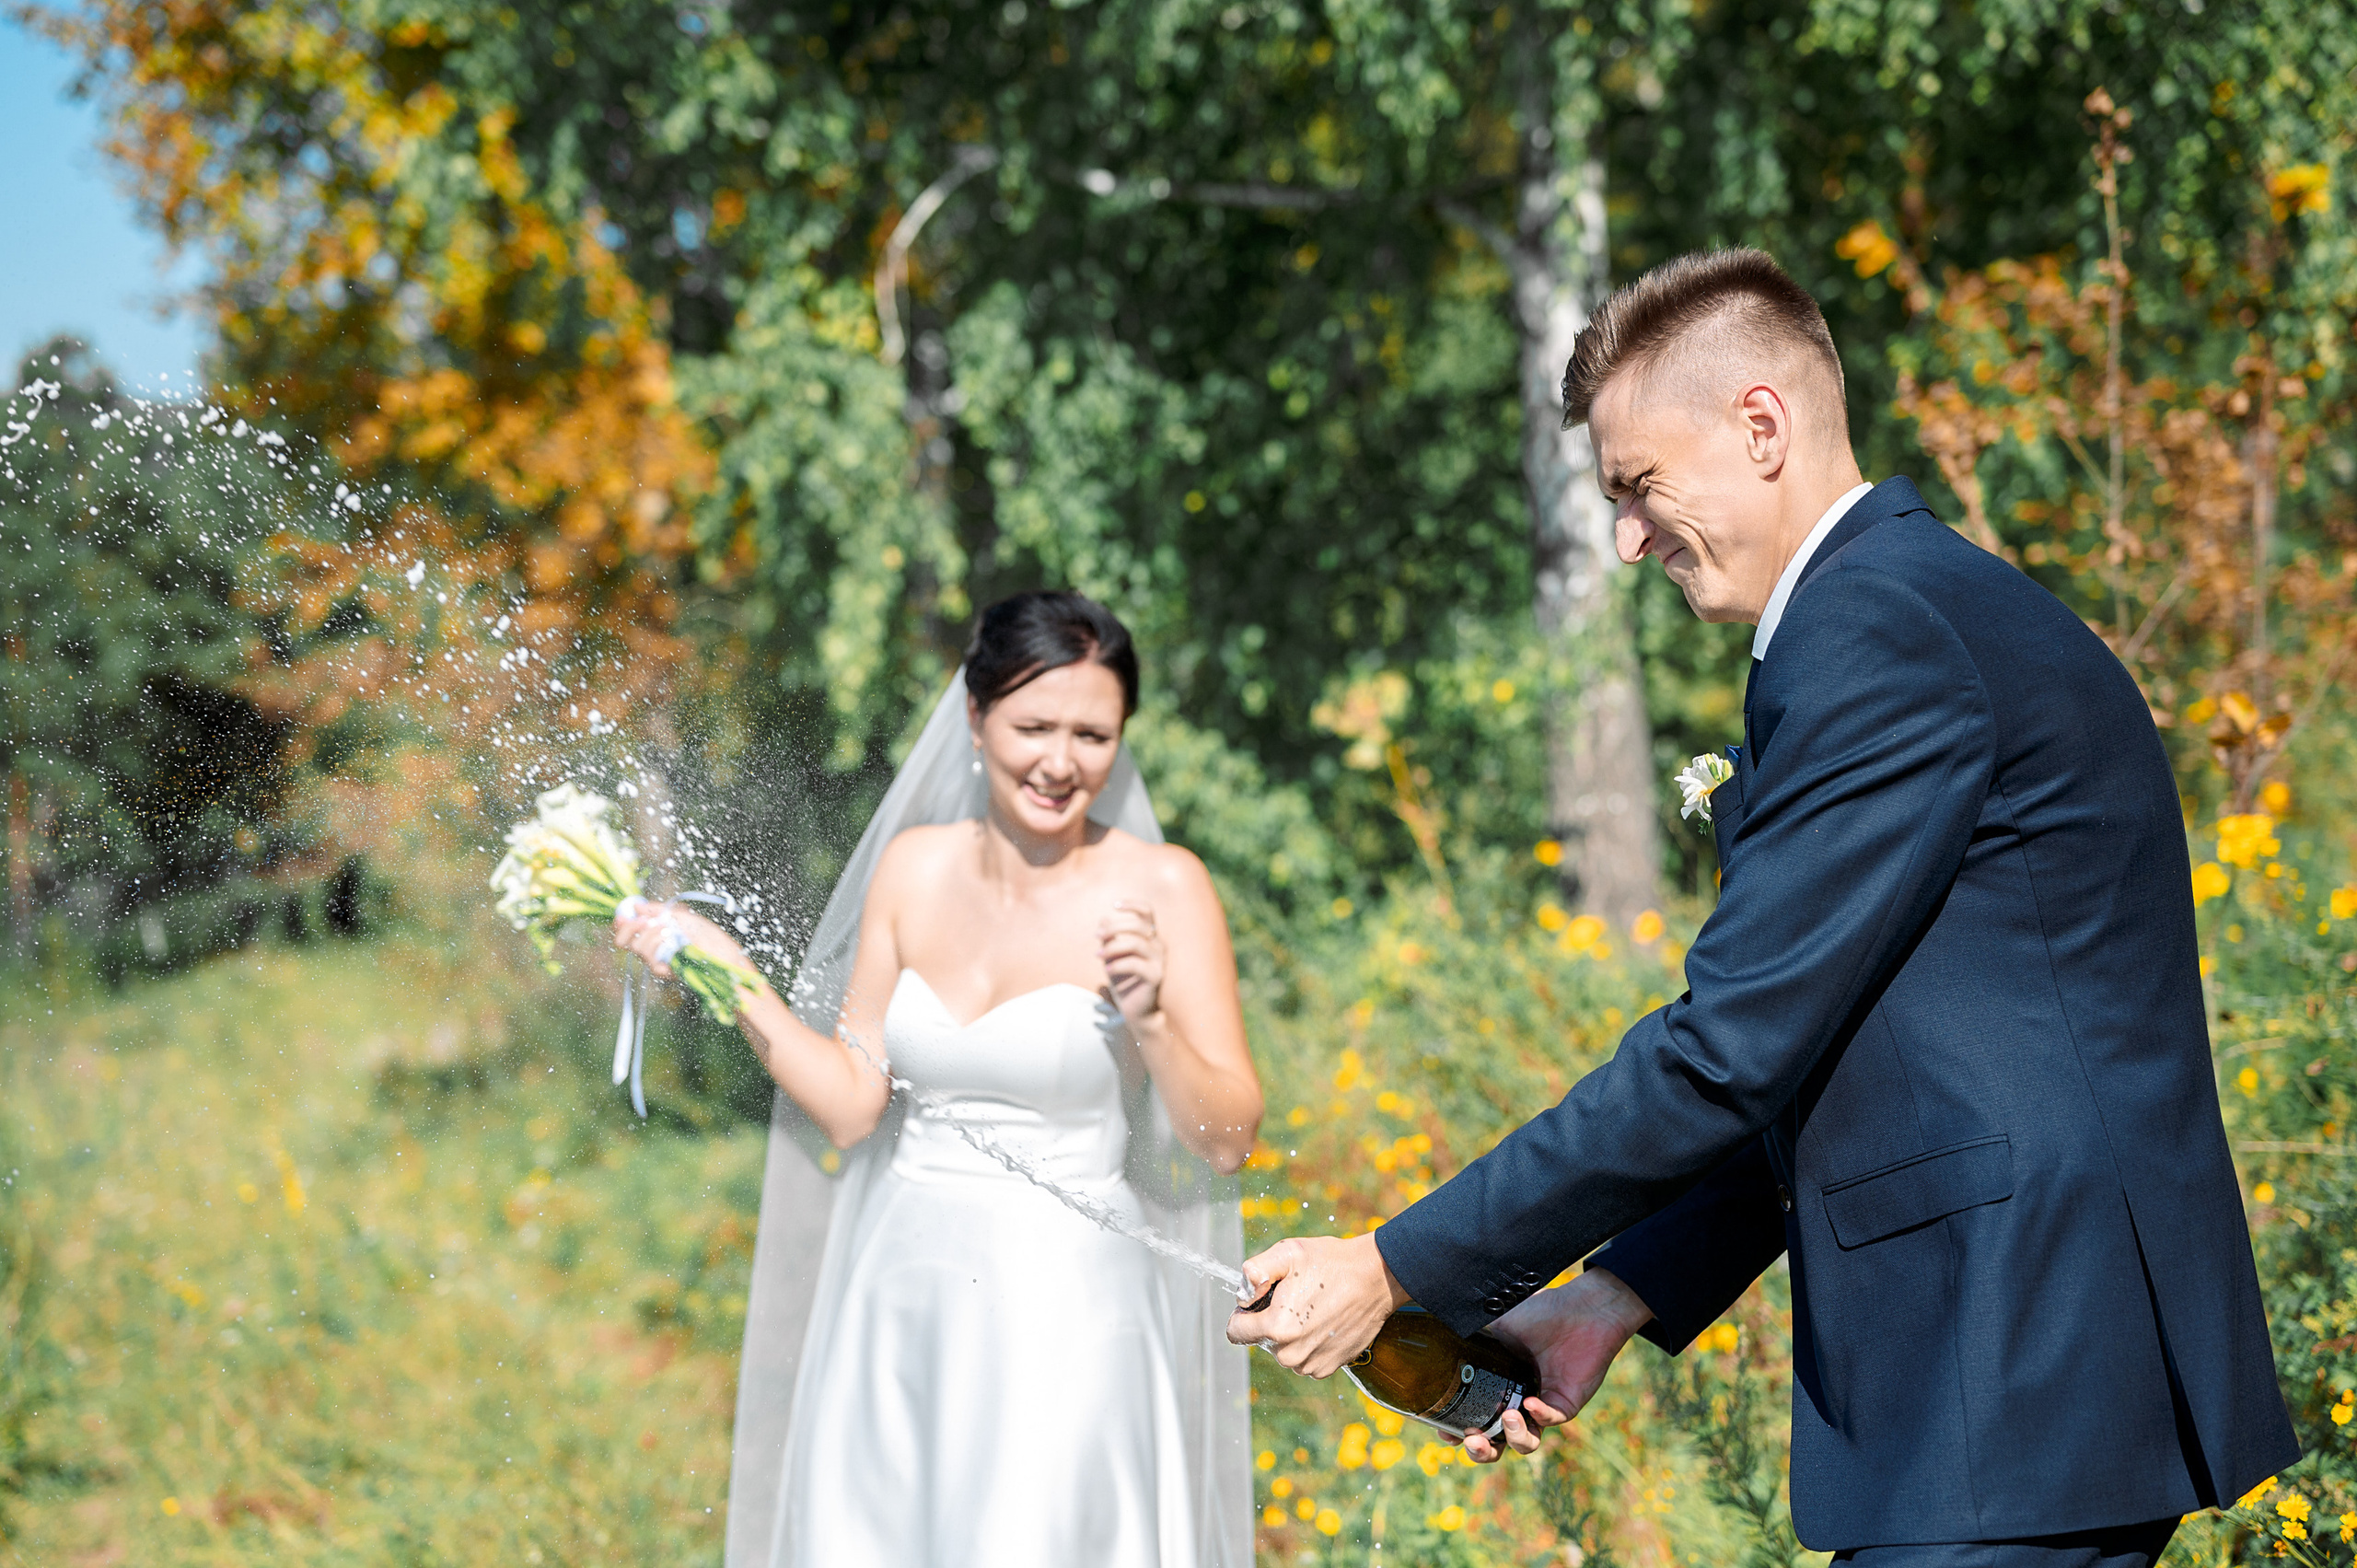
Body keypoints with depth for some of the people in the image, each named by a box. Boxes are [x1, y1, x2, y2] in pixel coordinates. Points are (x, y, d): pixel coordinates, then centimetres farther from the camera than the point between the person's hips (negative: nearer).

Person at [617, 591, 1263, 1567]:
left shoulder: (1160, 889, -8)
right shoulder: (915, 866, 4)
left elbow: (1229, 1140, -7)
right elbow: (851, 1106, 4)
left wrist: (1150, 1021, -23)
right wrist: (727, 973, -1)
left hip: (1064, 1309, -4)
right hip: (902, 1295, 4)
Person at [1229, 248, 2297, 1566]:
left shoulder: (1873, 632, -14)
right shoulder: (1941, 605, 19)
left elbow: (1731, 1051, -17)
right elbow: (1818, 1067, 20)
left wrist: (1400, 1272, -11)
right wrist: (1617, 1297, 13)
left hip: (2009, 1395, -10)